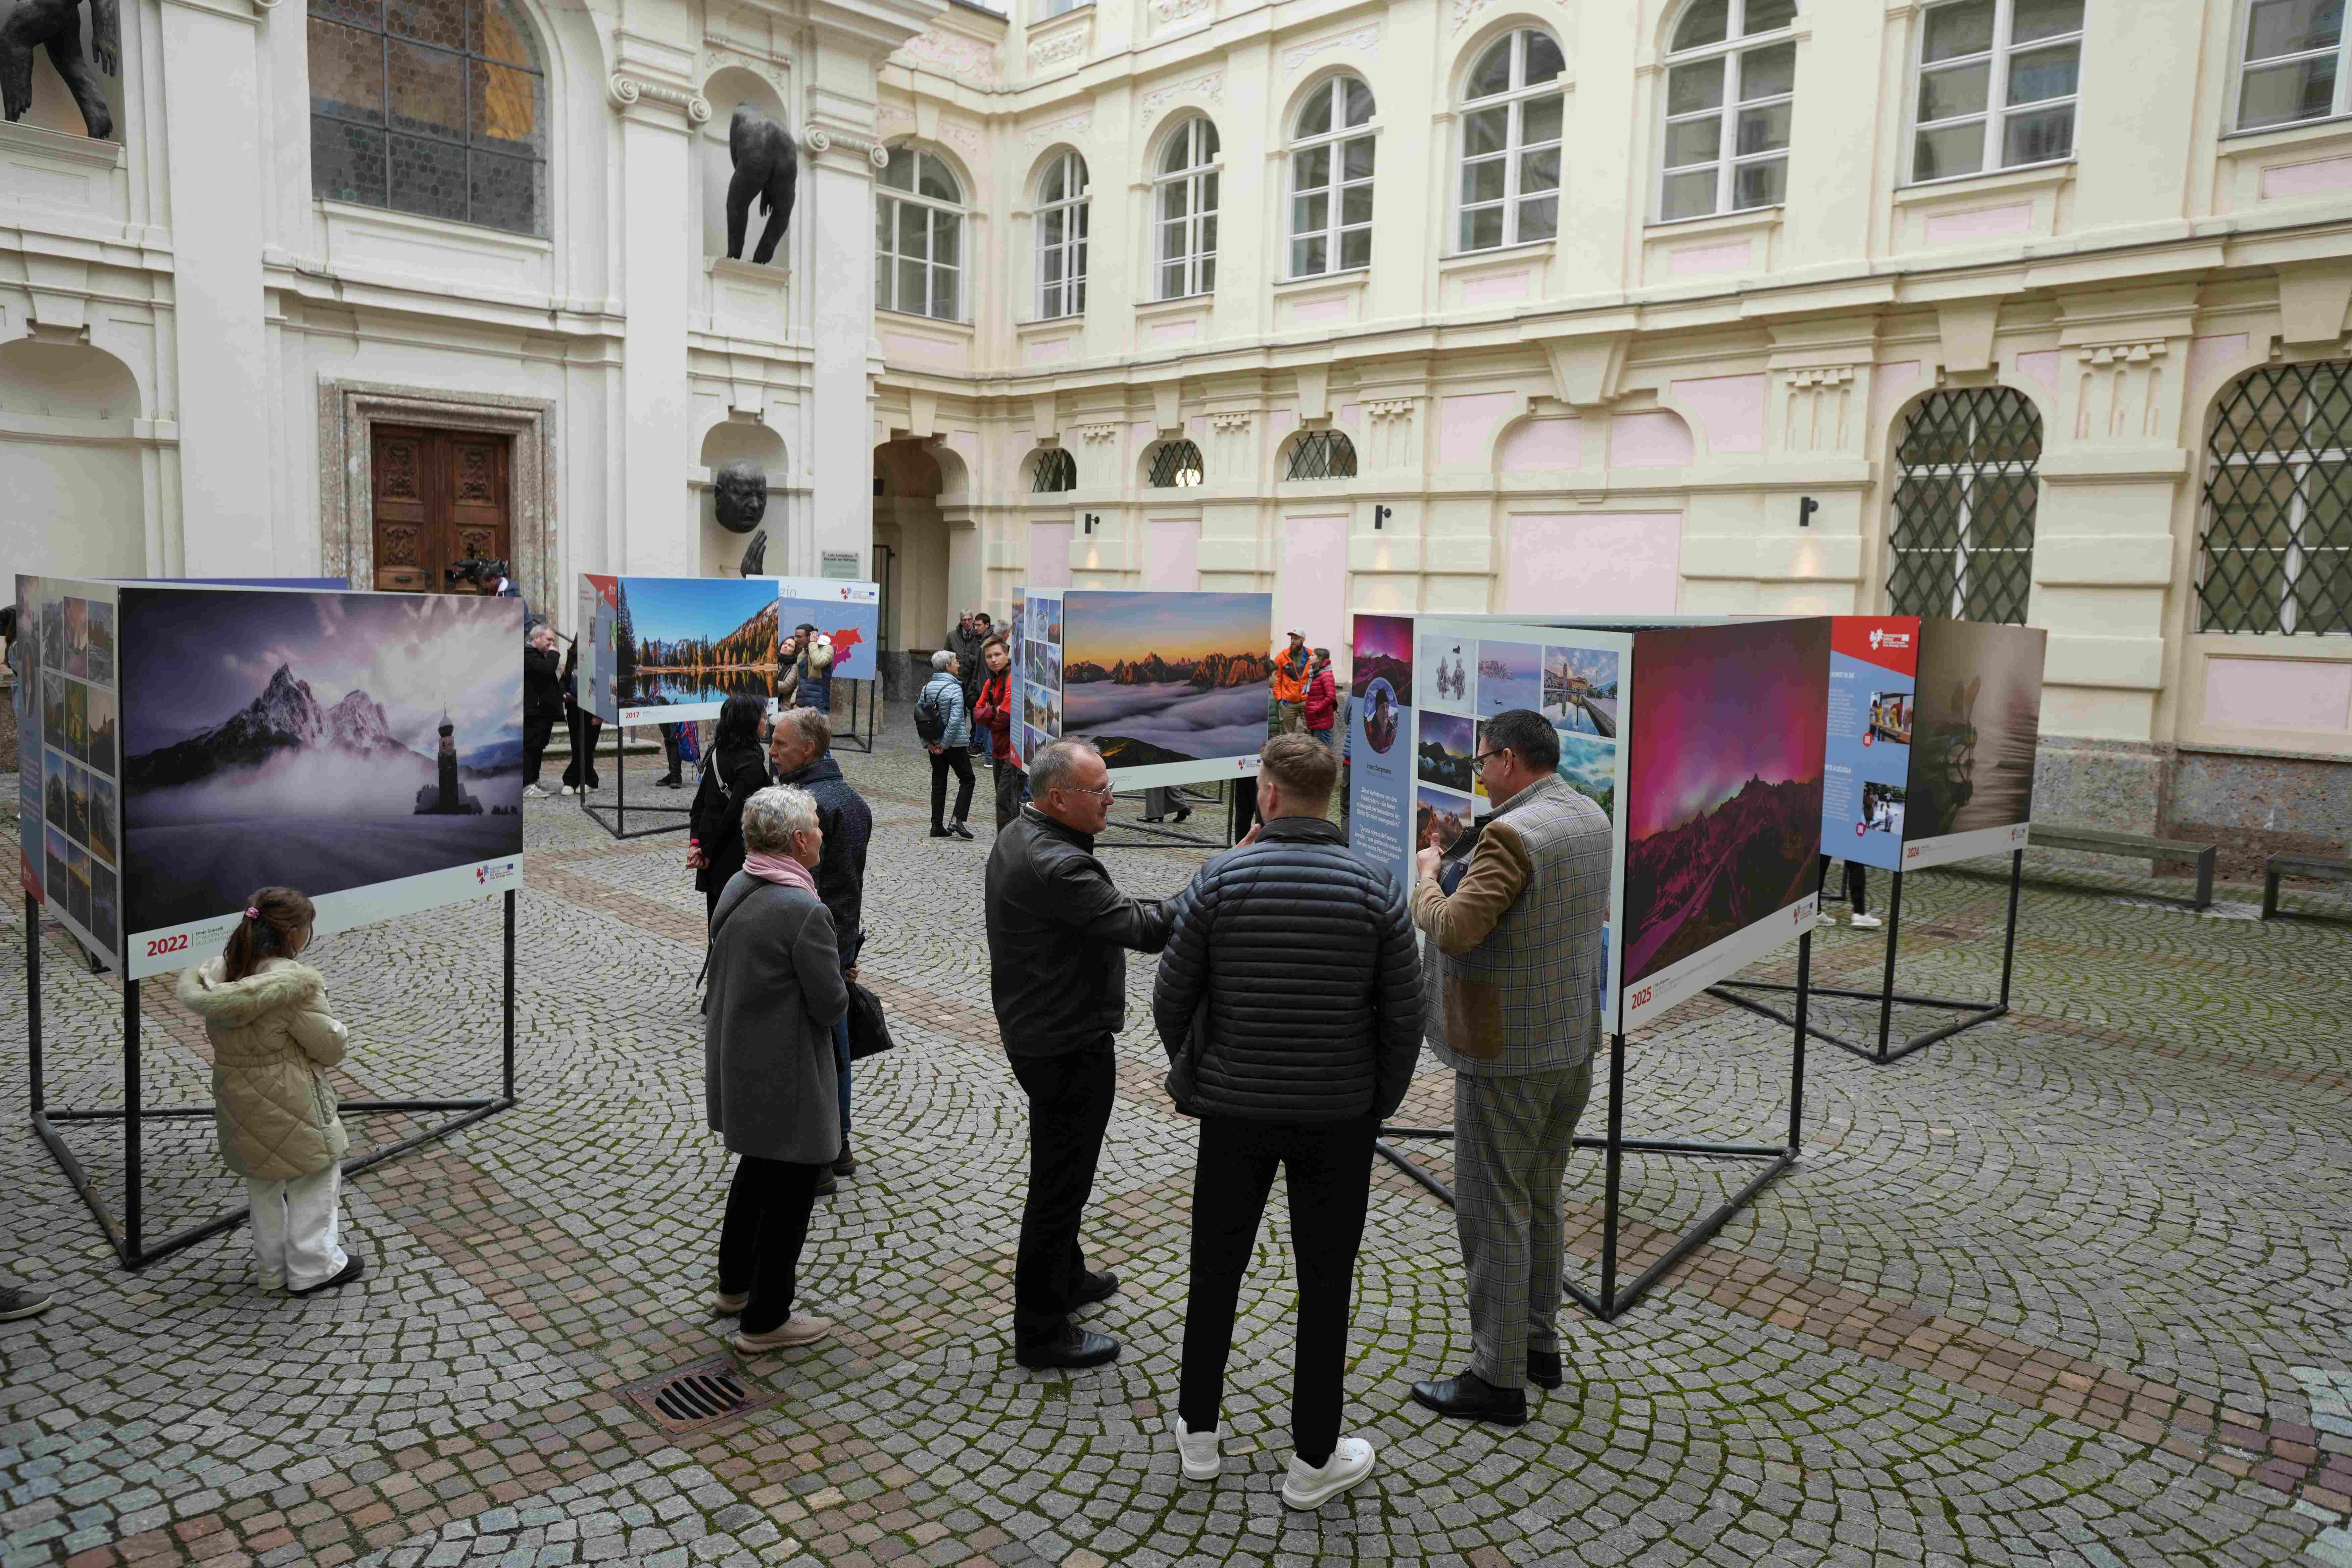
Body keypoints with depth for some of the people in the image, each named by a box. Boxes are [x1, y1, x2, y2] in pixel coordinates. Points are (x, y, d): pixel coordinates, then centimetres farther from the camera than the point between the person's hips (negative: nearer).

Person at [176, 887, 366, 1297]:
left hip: (238, 1101, 8)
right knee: (316, 1175, 11)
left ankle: (272, 1267, 36)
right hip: (287, 1104, -8)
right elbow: (330, 1047, -19)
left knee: (262, 1185, 23)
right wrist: (339, 1031, 2)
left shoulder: (220, 970, -4)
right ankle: (313, 1268, 18)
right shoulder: (295, 984, -26)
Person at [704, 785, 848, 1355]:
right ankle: (764, 1321, 20)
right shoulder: (805, 911, -26)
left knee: (759, 1167, 28)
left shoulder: (735, 888, 1)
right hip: (783, 1075, -9)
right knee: (793, 1184, 7)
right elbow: (832, 1005, -20)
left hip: (733, 1061, 9)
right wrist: (838, 991, 1)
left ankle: (736, 1283, 44)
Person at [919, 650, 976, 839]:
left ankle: (937, 827, 11)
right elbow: (955, 720, -22)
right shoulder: (954, 689, -15)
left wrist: (928, 742, 4)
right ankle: (957, 820, -6)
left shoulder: (927, 688, 5)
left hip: (934, 744, 6)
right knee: (967, 780, 7)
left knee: (938, 784, 12)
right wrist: (944, 744, -15)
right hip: (955, 743, -6)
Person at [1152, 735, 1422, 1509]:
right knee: (1325, 1282, 11)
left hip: (1234, 1110, 1)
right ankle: (1314, 1460, 22)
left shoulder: (1219, 879, -11)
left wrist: (1191, 1071, 14)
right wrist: (1383, 1102, 8)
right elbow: (1403, 1014, -7)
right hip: (1339, 1115, 0)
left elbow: (1171, 996, -5)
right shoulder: (1375, 885, -10)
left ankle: (1198, 1433, 30)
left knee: (1216, 1267, 17)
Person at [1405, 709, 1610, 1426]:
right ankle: (1539, 1344, 34)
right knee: (1539, 1202, 21)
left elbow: (1454, 930, -28)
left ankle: (1498, 1379, 12)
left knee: (1492, 1212, 2)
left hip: (1506, 1057, -9)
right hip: (1573, 1044, 9)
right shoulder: (1593, 820, 6)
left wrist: (1426, 877, -10)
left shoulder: (1513, 835, -23)